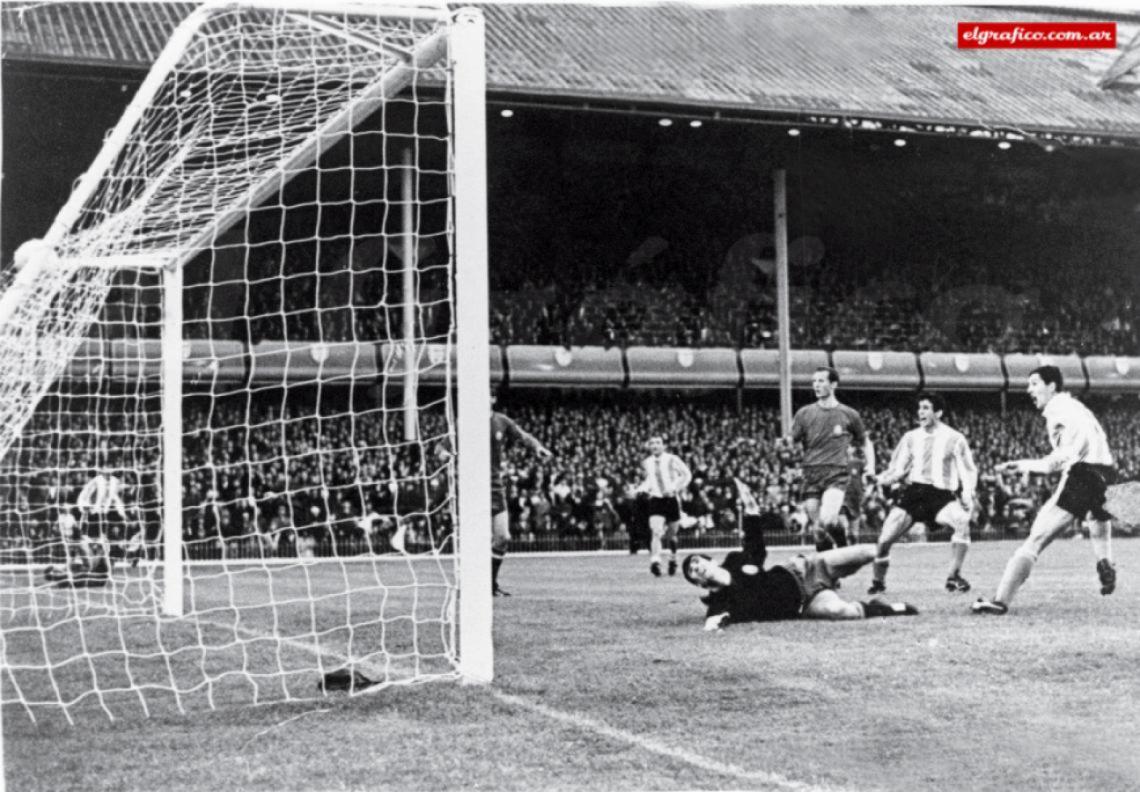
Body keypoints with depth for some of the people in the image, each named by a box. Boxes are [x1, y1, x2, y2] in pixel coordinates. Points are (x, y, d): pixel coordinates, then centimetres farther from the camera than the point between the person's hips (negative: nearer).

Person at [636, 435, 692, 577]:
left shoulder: (672, 460, -2)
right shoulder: (646, 463, 6)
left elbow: (687, 474, 2)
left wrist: (675, 487, -9)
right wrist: (639, 490, 0)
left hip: (672, 499, 0)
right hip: (655, 500, 0)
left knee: (671, 534, 11)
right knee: (656, 532, -20)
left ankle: (673, 560, 35)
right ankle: (655, 562, -28)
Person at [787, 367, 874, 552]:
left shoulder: (849, 415, 8)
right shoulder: (804, 413, 10)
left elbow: (865, 443, 18)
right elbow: (793, 441, 7)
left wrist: (870, 464, 2)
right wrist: (786, 442, -16)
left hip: (837, 474, -2)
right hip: (811, 475, 2)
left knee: (827, 520, -26)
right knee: (818, 530, 1)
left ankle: (842, 524, 6)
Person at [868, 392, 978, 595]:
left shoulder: (954, 439, 3)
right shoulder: (911, 437, 12)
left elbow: (968, 470, 6)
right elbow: (898, 470, 13)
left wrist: (967, 491, -13)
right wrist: (881, 479, -7)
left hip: (941, 495, -2)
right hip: (913, 493, 2)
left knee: (962, 521, -33)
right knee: (884, 538, -11)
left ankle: (953, 576, -19)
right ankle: (877, 582, 14)